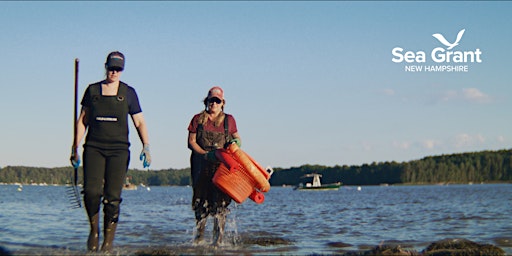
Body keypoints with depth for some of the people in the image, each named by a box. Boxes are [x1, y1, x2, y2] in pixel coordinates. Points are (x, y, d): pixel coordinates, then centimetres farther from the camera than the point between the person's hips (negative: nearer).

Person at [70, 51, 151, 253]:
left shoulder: (128, 92, 8)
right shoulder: (92, 90, 11)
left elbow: (139, 123, 9)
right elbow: (82, 121, 14)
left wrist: (146, 147, -5)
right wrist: (75, 148, 9)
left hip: (118, 149, -1)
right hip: (93, 147, 1)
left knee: (112, 197, -7)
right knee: (91, 191, -15)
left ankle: (108, 242, 1)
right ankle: (94, 230, 10)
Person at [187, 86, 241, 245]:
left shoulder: (228, 120, 11)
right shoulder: (198, 119, 8)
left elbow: (236, 137, 22)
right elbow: (191, 142, 3)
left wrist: (236, 142, -3)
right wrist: (205, 154, -11)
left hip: (222, 166, -1)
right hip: (201, 165, 1)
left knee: (220, 202, -8)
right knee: (201, 200, 4)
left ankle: (218, 238, -7)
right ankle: (199, 236, 18)